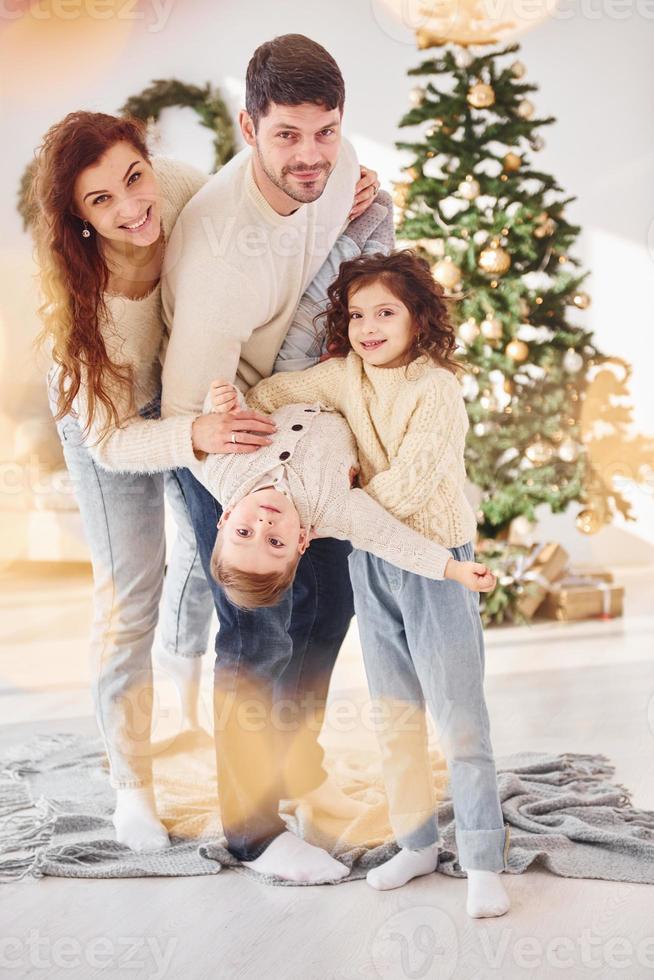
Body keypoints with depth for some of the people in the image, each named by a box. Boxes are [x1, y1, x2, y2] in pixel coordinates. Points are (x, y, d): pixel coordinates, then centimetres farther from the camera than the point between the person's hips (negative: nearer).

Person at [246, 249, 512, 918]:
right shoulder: (344, 374, 3)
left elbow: (408, 485, -21)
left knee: (459, 713, -4)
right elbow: (272, 394, 7)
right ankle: (417, 843, 26)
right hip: (371, 561, 6)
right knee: (394, 713, 13)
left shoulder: (436, 387, -15)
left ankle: (483, 862, 2)